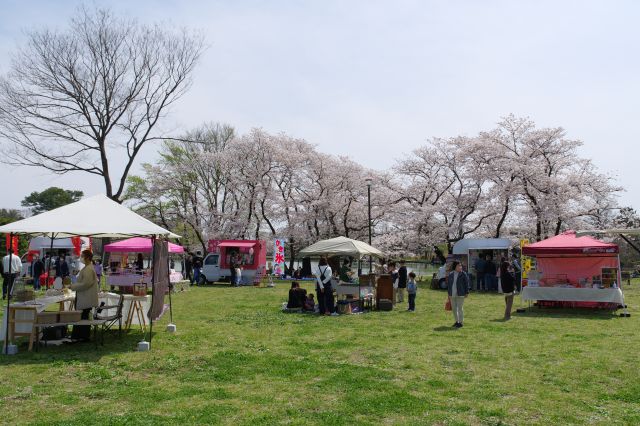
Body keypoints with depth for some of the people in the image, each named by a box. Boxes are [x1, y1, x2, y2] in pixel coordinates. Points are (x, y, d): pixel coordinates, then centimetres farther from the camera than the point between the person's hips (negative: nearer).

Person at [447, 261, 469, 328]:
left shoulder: (463, 274, -4)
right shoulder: (450, 274, 7)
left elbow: (466, 283, -2)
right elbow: (448, 284, 12)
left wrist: (467, 292, -5)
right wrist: (449, 293, 12)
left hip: (460, 294, -5)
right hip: (452, 294, 5)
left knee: (459, 308, -5)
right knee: (454, 308, 11)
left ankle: (461, 322, 7)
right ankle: (457, 321, 25)